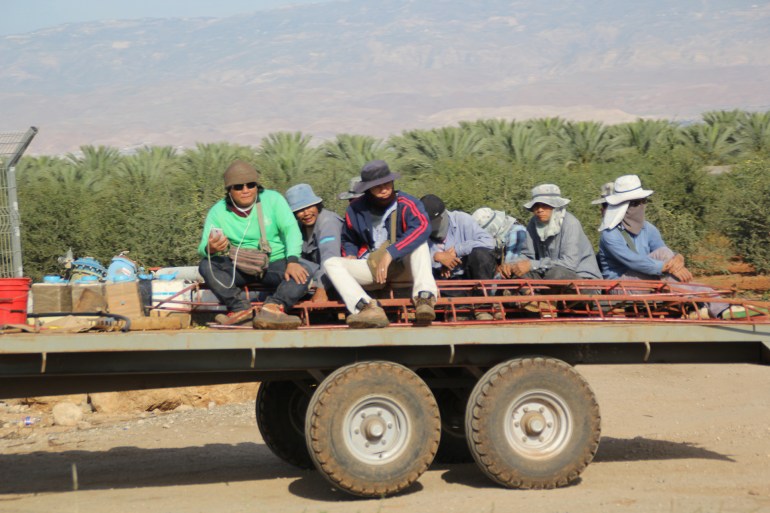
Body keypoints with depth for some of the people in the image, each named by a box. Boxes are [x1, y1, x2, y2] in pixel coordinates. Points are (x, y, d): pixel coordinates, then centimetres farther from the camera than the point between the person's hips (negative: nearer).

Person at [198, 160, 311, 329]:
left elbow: (291, 230, -11)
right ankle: (240, 307, -33)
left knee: (301, 276, -29)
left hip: (274, 264, -1)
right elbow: (203, 248, -12)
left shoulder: (273, 199, -4)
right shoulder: (218, 212, -4)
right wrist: (211, 249, -38)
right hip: (238, 268, 1)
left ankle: (272, 307, -48)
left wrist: (293, 261, -29)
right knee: (207, 266, -26)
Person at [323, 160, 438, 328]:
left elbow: (422, 227, -33)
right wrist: (350, 255, -1)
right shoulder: (356, 209, 3)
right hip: (372, 268, 4)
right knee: (331, 263, -18)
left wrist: (390, 254, -38)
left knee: (418, 239, -28)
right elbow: (348, 240, 23)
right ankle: (368, 308, -43)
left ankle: (424, 297, -40)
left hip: (404, 267, -4)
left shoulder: (406, 204, -12)